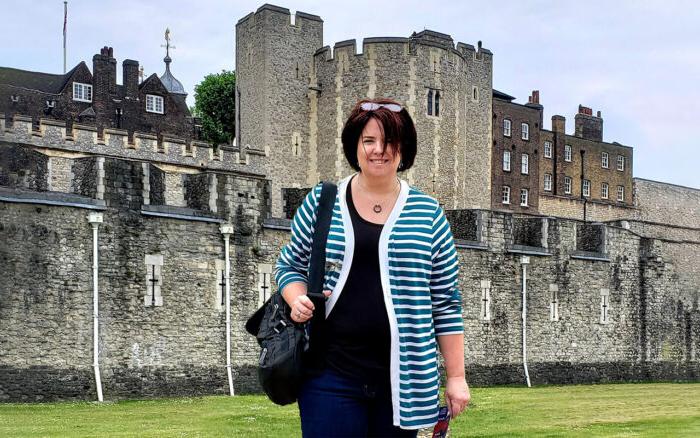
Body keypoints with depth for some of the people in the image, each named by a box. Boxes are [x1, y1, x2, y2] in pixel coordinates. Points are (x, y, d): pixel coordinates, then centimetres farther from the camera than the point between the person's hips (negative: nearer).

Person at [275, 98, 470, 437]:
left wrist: (456, 376, 4)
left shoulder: (428, 213, 5)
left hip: (402, 376, 1)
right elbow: (289, 265, 16)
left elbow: (445, 302, 6)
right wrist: (298, 300, -6)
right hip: (331, 370, 0)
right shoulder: (320, 203, 5)